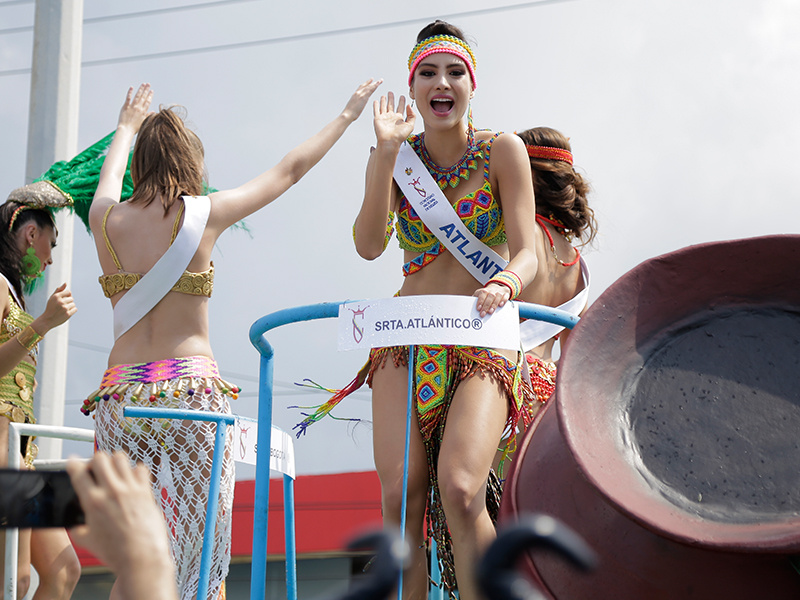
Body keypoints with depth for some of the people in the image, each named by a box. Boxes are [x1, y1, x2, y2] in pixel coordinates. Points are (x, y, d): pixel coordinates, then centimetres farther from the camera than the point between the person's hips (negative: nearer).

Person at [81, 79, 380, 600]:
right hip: (192, 387, -3)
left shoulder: (106, 219, 5)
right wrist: (347, 116, 25)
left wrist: (128, 127, 51)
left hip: (121, 394, 3)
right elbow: (290, 170, 11)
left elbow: (110, 177, 30)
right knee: (202, 556, 1)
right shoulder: (204, 215, -1)